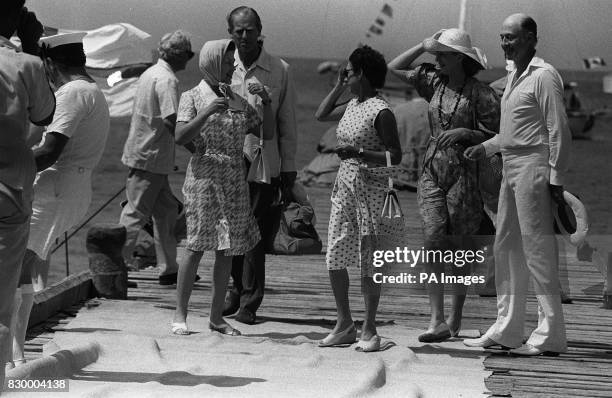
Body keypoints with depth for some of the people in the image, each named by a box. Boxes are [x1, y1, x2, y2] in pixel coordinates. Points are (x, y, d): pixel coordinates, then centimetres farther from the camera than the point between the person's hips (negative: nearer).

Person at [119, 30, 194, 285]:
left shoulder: (150, 73, 15)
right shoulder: (167, 80, -16)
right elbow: (170, 121, -25)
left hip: (142, 152, 10)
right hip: (151, 157, -10)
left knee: (167, 211, 12)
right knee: (136, 214, -4)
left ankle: (169, 270, 14)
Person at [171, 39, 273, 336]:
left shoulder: (239, 101, 13)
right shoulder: (193, 97, 0)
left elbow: (266, 134, 10)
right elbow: (180, 137, -12)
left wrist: (266, 102, -3)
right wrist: (207, 112, -22)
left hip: (235, 182, 5)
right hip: (204, 176, -5)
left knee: (227, 249, 4)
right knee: (196, 247, -8)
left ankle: (217, 317, 11)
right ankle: (180, 315, -1)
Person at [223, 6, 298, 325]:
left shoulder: (279, 71, 0)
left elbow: (287, 124, 3)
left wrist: (289, 169, 1)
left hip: (264, 163, -2)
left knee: (256, 235, -2)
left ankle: (249, 303, 5)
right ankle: (238, 289, 26)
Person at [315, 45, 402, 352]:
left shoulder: (381, 111, -12)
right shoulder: (353, 105, 11)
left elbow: (395, 156, -13)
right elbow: (321, 115, 26)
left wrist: (358, 153, -22)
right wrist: (338, 86, 16)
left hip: (369, 187, -8)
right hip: (344, 184, 8)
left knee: (368, 262, -3)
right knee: (334, 258, 7)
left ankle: (369, 330, 5)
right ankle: (344, 325, 16)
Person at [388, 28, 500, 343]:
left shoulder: (480, 93, -5)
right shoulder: (434, 82, 9)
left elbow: (495, 136, -3)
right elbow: (395, 68, 18)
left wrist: (466, 133, -19)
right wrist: (423, 45, 9)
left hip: (464, 171, -3)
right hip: (433, 168, 3)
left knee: (461, 245, 4)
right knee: (433, 238, -10)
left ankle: (456, 317, 17)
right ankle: (437, 320, -13)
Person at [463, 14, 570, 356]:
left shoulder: (544, 76, -12)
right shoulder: (514, 75, 17)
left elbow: (559, 131, -16)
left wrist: (556, 180, -18)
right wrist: (485, 147, 14)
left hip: (534, 167, -10)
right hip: (511, 168, 10)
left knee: (538, 250, -8)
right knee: (508, 248, 12)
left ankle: (551, 335, -4)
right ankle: (507, 329, 19)